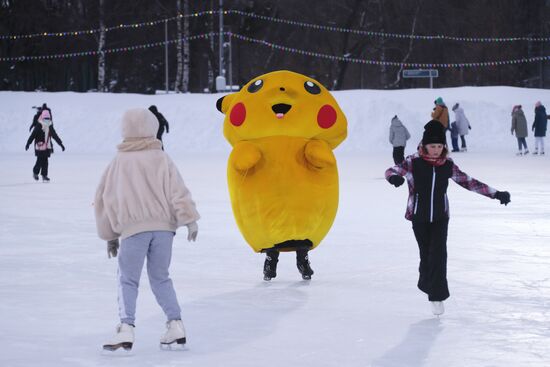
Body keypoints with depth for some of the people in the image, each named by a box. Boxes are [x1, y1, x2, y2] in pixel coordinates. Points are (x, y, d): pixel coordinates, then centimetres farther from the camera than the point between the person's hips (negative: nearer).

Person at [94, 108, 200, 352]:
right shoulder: (161, 159, 8)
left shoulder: (119, 162, 11)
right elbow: (177, 191, -2)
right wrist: (190, 220, -2)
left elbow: (104, 199, 16)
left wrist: (110, 235, 25)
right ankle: (175, 324, 11)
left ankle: (126, 328, -15)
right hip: (163, 226, 2)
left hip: (133, 228, -2)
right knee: (160, 278, 17)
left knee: (127, 279, 2)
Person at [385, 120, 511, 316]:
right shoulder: (414, 162, -10)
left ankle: (437, 296, -7)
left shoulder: (448, 165, -4)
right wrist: (394, 177, -45)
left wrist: (495, 194, 1)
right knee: (426, 254, 6)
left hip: (440, 217, 1)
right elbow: (392, 170, -18)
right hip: (419, 217, -1)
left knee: (438, 254, -10)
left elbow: (468, 181, 3)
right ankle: (427, 283, 32)